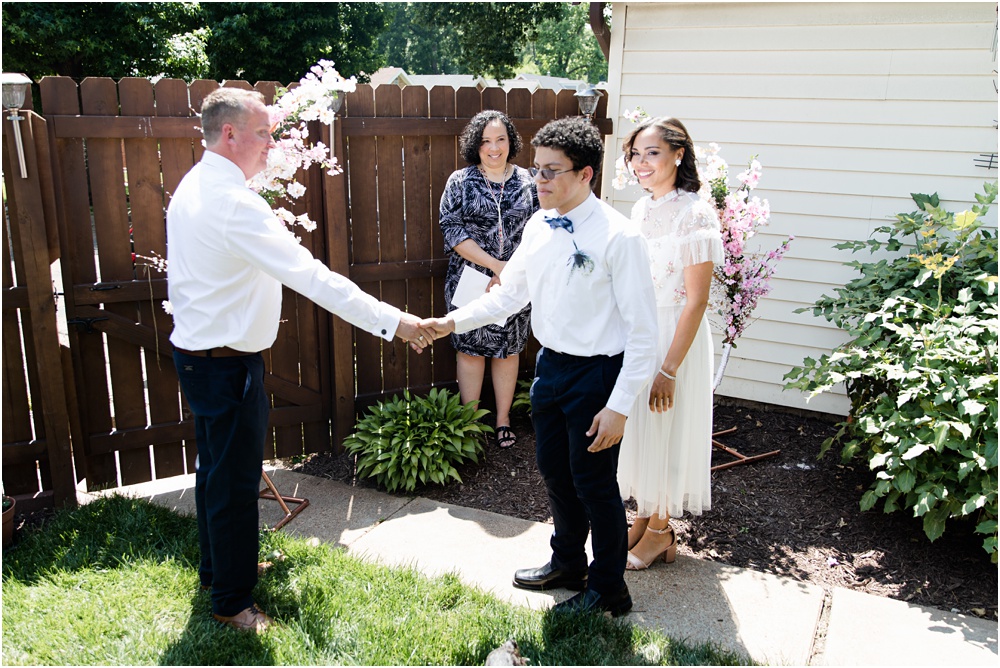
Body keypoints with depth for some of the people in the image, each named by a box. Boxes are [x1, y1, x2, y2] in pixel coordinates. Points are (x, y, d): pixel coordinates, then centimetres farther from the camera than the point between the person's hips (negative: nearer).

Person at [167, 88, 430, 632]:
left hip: (194, 350, 10)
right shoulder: (234, 203, -25)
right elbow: (311, 276, -32)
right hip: (226, 363, -10)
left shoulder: (190, 188, 7)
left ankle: (218, 566, 44)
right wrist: (392, 321, -32)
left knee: (215, 470, 24)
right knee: (235, 484, 5)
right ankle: (231, 602, 22)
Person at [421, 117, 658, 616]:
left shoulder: (618, 237, -19)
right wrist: (452, 321, -2)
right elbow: (509, 293, 11)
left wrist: (619, 406, -19)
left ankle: (608, 591, 32)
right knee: (554, 471, 21)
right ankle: (567, 563, 46)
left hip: (596, 374, -7)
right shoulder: (538, 227, 2)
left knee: (594, 482, 7)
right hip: (550, 365, 7)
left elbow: (642, 330, -18)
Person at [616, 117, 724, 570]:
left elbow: (696, 300, -19)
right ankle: (645, 517, 34)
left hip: (673, 338, -7)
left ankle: (660, 532, 25)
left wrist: (669, 368, -20)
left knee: (664, 431, 6)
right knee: (637, 429, 16)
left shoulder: (694, 214, -17)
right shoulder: (641, 210, 7)